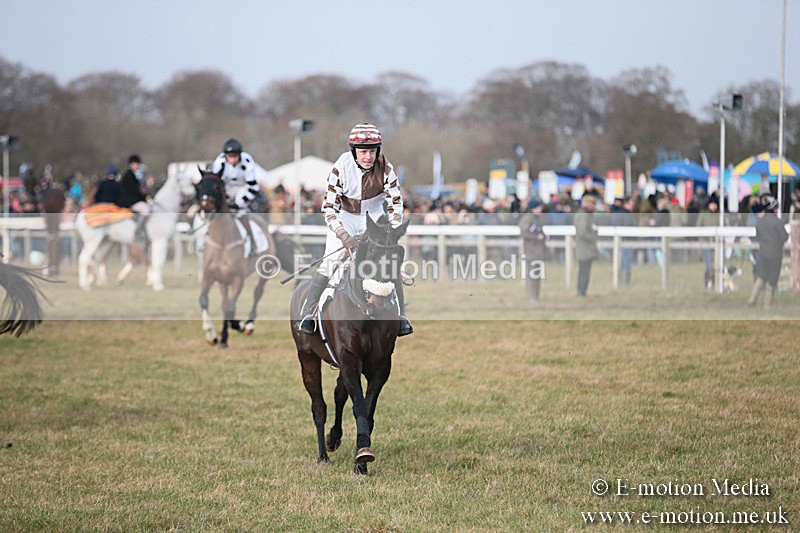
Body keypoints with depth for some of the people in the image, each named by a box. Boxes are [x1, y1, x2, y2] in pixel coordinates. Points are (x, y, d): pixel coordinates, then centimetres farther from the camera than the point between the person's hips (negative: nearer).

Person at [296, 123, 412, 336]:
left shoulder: (385, 168, -22)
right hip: (344, 217, -2)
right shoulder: (341, 168, -27)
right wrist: (344, 236, -36)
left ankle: (401, 316, 1)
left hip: (374, 216, 2)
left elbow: (396, 202, -13)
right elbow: (329, 208, -25)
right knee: (328, 264, -12)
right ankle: (307, 314, -2)